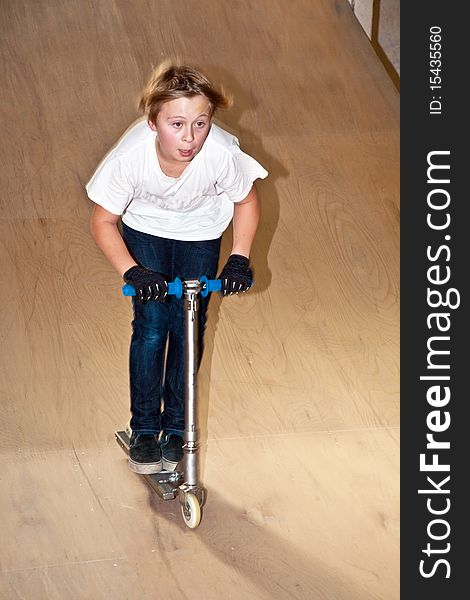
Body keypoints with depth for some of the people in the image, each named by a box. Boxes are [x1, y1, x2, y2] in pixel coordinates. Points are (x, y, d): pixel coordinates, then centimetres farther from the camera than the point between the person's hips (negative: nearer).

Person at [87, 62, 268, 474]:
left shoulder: (223, 155, -36)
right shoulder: (131, 156, -37)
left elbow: (246, 201, -12)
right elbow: (103, 221, -20)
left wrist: (240, 258, -20)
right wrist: (131, 271, -31)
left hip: (201, 231, 1)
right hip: (145, 227, 0)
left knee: (189, 326, 1)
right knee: (151, 324, -6)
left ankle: (176, 426, 20)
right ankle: (144, 428, 11)